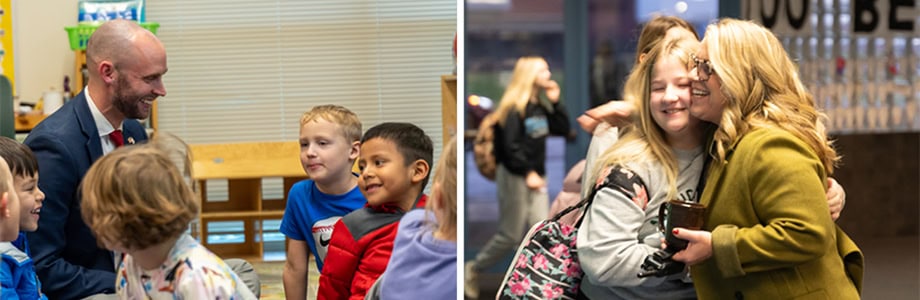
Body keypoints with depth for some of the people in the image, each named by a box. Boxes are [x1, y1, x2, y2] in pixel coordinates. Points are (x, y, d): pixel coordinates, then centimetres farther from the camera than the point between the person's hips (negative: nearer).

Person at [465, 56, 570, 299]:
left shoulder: (540, 107, 10)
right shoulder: (515, 108, -15)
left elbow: (563, 129, 12)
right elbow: (510, 146, -20)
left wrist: (555, 102, 2)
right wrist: (527, 173, -20)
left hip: (535, 177, 8)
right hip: (514, 177, -8)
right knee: (510, 236, 0)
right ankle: (473, 270, 20)